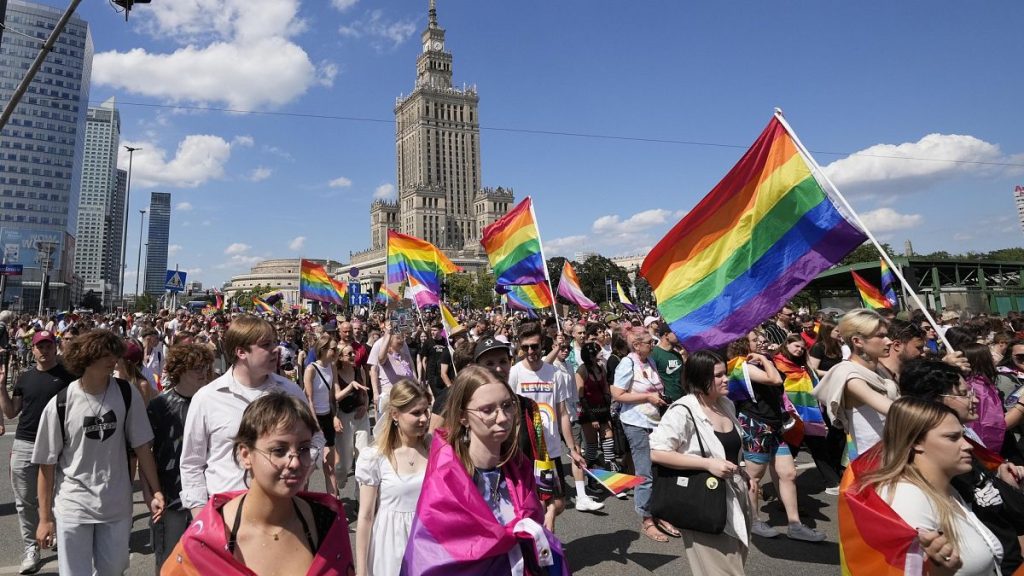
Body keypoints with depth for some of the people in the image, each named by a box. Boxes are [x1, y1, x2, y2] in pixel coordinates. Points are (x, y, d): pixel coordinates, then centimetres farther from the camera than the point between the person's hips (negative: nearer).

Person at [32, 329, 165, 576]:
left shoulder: (127, 394, -7)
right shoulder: (60, 404, -11)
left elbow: (141, 445, -1)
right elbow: (47, 464, -3)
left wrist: (155, 491, -4)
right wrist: (45, 518, -1)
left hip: (117, 505, 2)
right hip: (73, 507, -2)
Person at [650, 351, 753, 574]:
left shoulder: (726, 404, 4)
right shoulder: (682, 412, -22)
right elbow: (656, 453, -26)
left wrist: (745, 475, 11)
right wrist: (707, 464, -28)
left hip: (734, 499, 8)